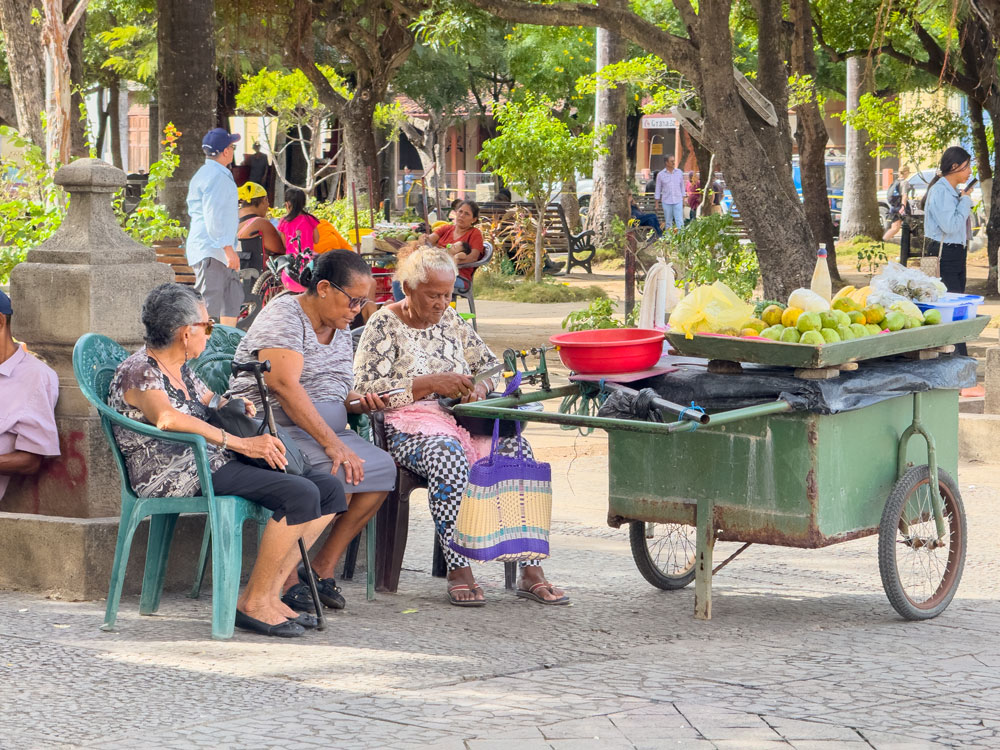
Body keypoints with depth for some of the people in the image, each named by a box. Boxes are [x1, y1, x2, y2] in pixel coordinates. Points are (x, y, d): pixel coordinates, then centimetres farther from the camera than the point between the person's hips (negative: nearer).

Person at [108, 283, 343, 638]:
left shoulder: (181, 370, 19)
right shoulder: (138, 372, -11)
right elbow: (166, 418, -31)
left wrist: (239, 409, 8)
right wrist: (238, 442, -32)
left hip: (211, 463, 10)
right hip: (174, 475, -10)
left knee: (330, 488, 1)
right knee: (300, 494, -26)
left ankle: (270, 592, 0)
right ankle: (253, 604, -16)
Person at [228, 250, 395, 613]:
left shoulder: (339, 330, 16)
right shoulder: (284, 316, -12)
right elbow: (285, 386, -24)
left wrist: (357, 401, 2)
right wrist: (332, 444, -30)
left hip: (324, 430, 9)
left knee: (381, 468, -15)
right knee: (340, 473, -31)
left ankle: (322, 568, -7)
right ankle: (285, 578, -22)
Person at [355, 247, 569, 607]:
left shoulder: (450, 320, 18)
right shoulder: (383, 325, 1)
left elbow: (492, 364, 23)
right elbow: (367, 389, -10)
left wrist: (481, 385, -2)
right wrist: (430, 383, -16)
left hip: (462, 417, 5)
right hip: (411, 424, -5)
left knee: (516, 447, -24)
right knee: (447, 455, -39)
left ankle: (531, 571, -28)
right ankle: (459, 571, -36)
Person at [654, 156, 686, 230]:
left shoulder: (679, 172, 6)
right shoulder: (661, 175, 1)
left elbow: (682, 186, 13)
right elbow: (658, 190, 6)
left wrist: (683, 200, 10)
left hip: (678, 201, 0)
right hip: (666, 202, 0)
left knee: (679, 221, -8)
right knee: (668, 222, 6)